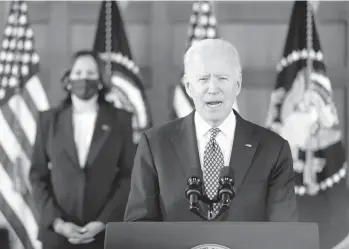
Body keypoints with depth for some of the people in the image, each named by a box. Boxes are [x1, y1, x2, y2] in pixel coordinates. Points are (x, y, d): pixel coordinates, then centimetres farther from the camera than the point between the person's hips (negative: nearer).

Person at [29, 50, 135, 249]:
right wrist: (57, 222, -6)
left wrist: (104, 222, -8)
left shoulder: (120, 120, 5)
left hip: (106, 232, -1)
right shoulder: (49, 120, 8)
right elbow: (38, 175, 7)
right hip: (57, 232, 1)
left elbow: (129, 175, 2)